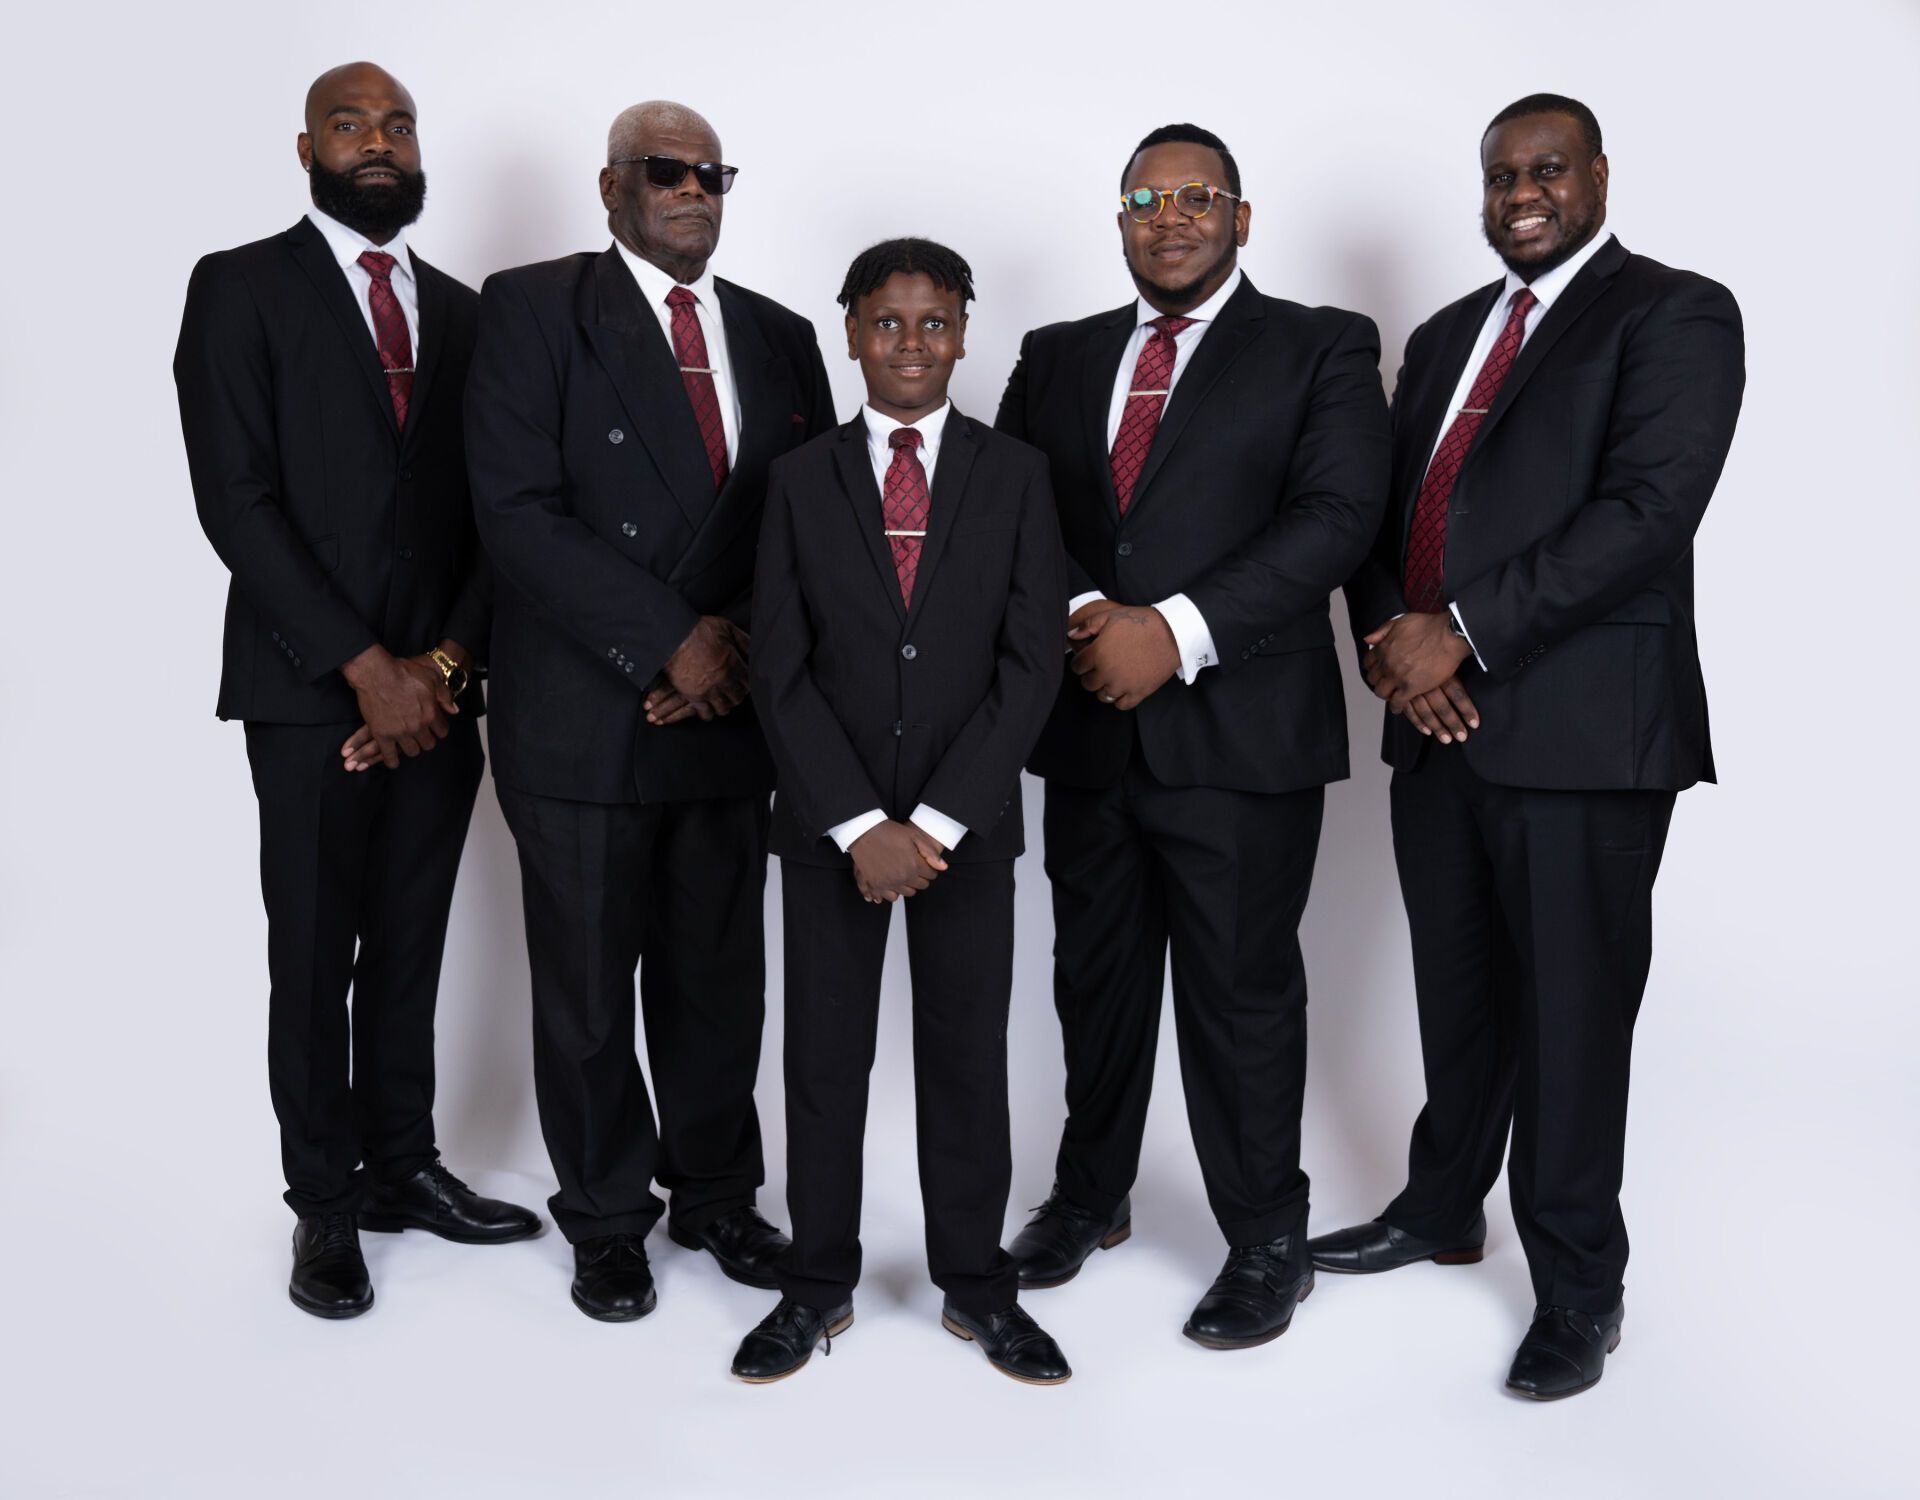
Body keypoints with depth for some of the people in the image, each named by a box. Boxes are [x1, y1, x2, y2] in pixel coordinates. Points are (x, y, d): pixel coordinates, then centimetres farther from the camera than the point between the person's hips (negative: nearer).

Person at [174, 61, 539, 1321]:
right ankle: (326, 1203, 17)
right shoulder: (243, 286, 0)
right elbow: (237, 500, -9)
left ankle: (403, 1168, 24)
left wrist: (446, 661, -6)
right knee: (313, 962, 4)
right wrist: (365, 667, -14)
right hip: (310, 694, -4)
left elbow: (491, 512, 9)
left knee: (411, 950, 11)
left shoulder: (462, 311, 13)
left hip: (437, 690, 4)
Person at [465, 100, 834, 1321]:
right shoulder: (534, 308, -2)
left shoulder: (780, 337, 12)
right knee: (588, 988, 7)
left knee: (719, 978, 13)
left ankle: (715, 1196, 30)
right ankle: (608, 1221, 25)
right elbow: (520, 511, -12)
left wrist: (741, 643, -8)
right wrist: (670, 639, -16)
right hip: (583, 716, -3)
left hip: (732, 709, 4)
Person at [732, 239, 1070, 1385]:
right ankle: (819, 1287, 22)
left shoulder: (1015, 475, 2)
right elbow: (781, 668, -2)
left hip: (969, 822, 0)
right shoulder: (803, 479, 4)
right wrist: (858, 825, -11)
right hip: (830, 819, 1)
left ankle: (977, 1283, 23)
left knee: (968, 1054, 8)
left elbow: (1033, 660, -5)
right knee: (825, 1055, 7)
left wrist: (937, 820, -13)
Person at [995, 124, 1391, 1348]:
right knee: (1096, 976, 15)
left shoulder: (1322, 350, 2)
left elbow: (1338, 514, -11)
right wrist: (1081, 616, -12)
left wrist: (1176, 632, -19)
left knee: (1243, 992, 3)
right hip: (1089, 728, 4)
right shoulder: (1058, 359, 15)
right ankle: (1091, 1197, 34)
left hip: (1241, 733, -4)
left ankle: (1268, 1245, 20)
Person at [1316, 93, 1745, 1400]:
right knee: (1458, 990, 17)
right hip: (1440, 719, 6)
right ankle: (1442, 1210, 35)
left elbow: (1648, 506, -16)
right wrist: (1390, 634, -4)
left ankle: (1580, 1289, 17)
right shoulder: (1446, 336, 19)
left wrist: (1463, 634, -18)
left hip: (1582, 729, -6)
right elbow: (1381, 508, 17)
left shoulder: (1673, 315, -3)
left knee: (1570, 1012, 1)